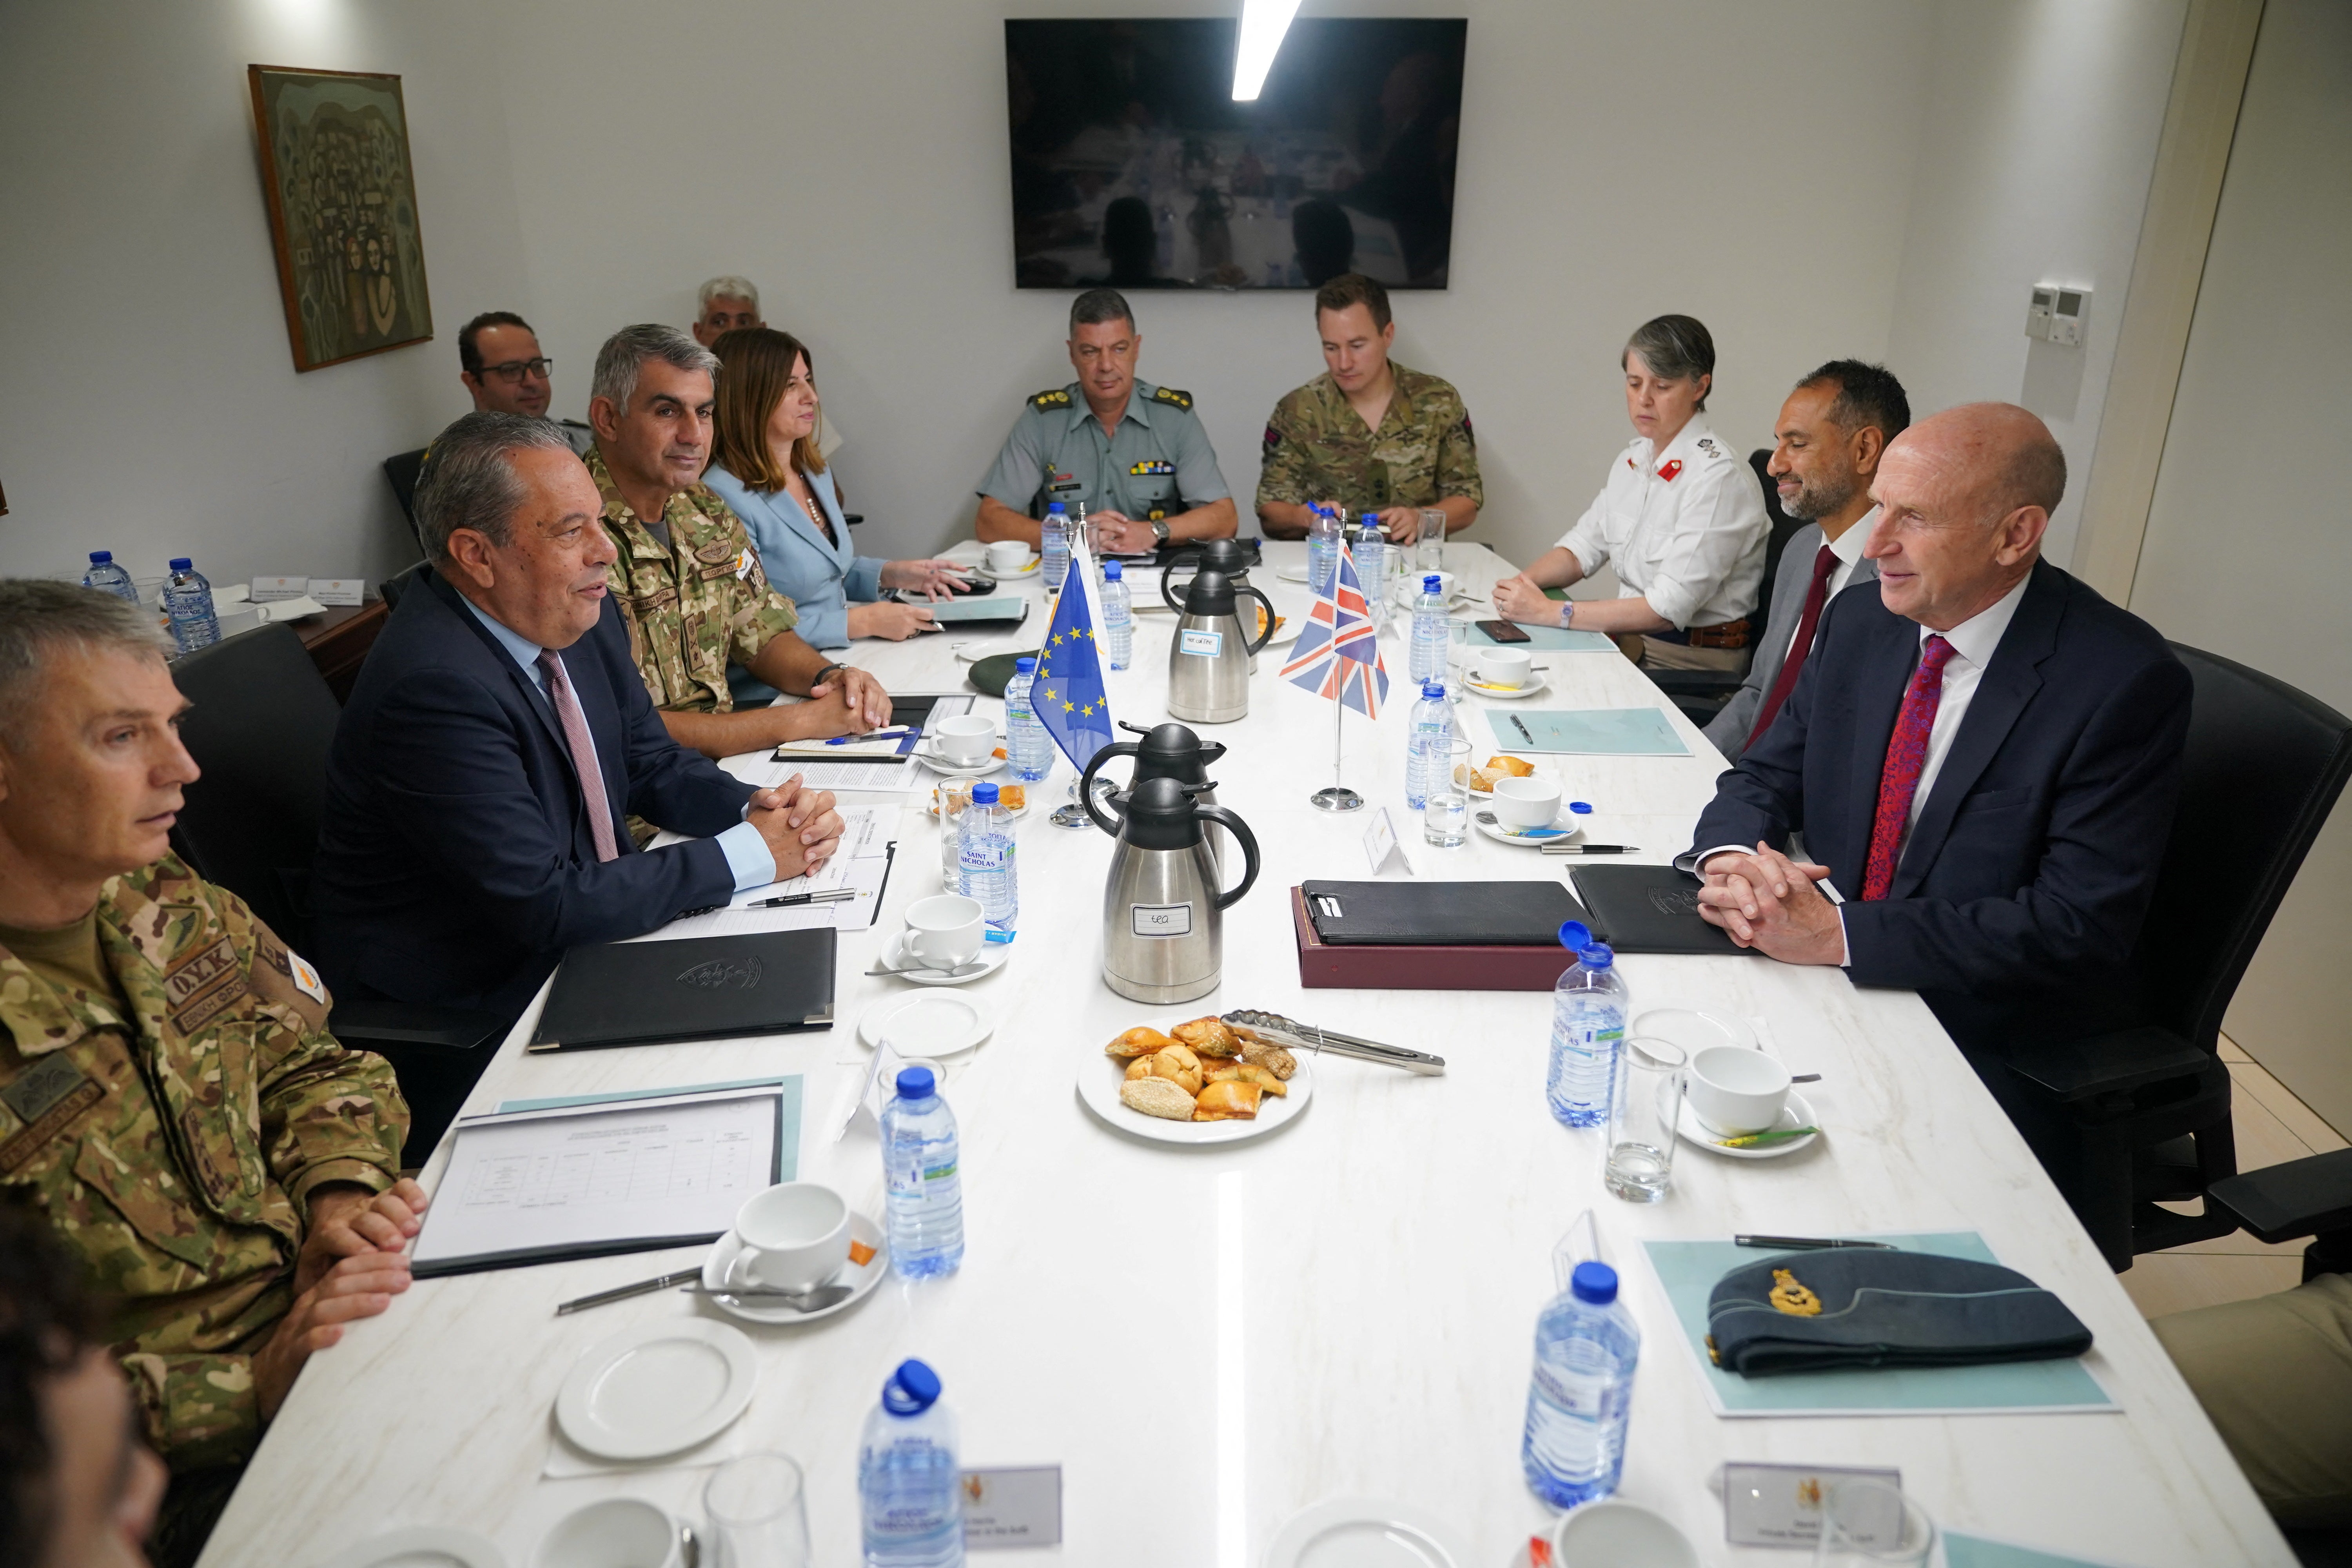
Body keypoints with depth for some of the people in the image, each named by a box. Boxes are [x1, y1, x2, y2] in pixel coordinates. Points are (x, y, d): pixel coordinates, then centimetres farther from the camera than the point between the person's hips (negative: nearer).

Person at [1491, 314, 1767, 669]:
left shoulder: (1719, 475, -17)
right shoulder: (1634, 460, 9)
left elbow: (1668, 609, -22)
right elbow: (1581, 548, 14)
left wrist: (1550, 612, -24)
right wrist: (1523, 583, -7)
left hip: (1693, 658, -7)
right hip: (1632, 640, 7)